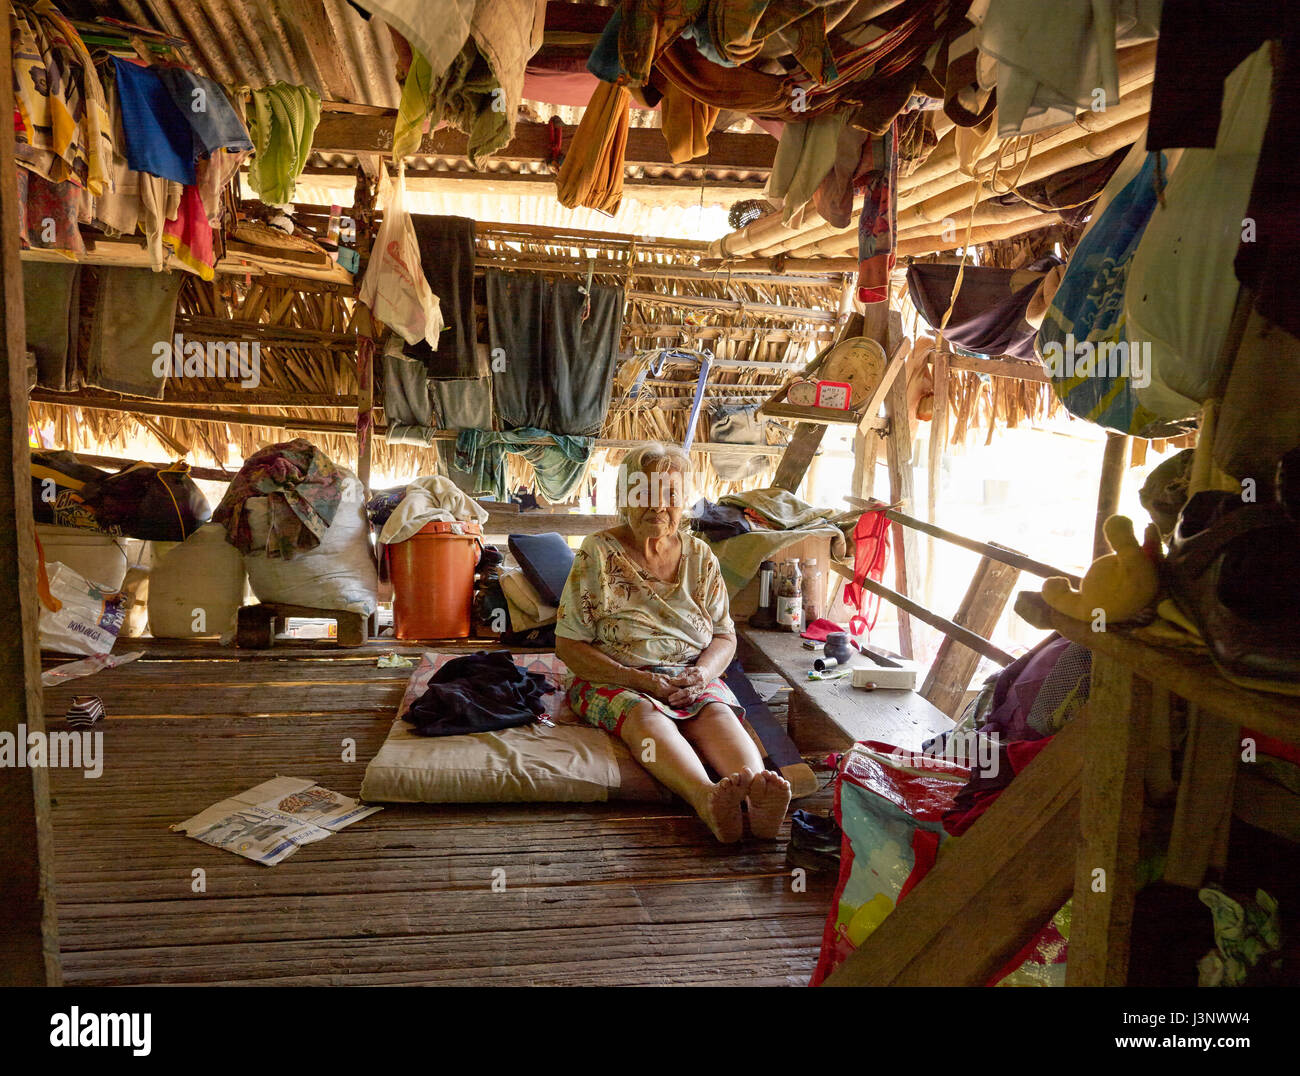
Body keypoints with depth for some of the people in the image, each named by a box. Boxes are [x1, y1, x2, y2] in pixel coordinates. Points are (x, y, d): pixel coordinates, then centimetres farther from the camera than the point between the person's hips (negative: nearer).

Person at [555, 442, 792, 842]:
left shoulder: (700, 556, 9)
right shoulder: (598, 554, -2)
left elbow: (725, 636, 12)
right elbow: (568, 645, -6)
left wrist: (704, 672, -13)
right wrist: (639, 679, -17)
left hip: (691, 679, 3)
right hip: (614, 681, -3)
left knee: (718, 712, -30)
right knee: (644, 713, -35)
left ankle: (757, 796, -59)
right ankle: (707, 798, -63)